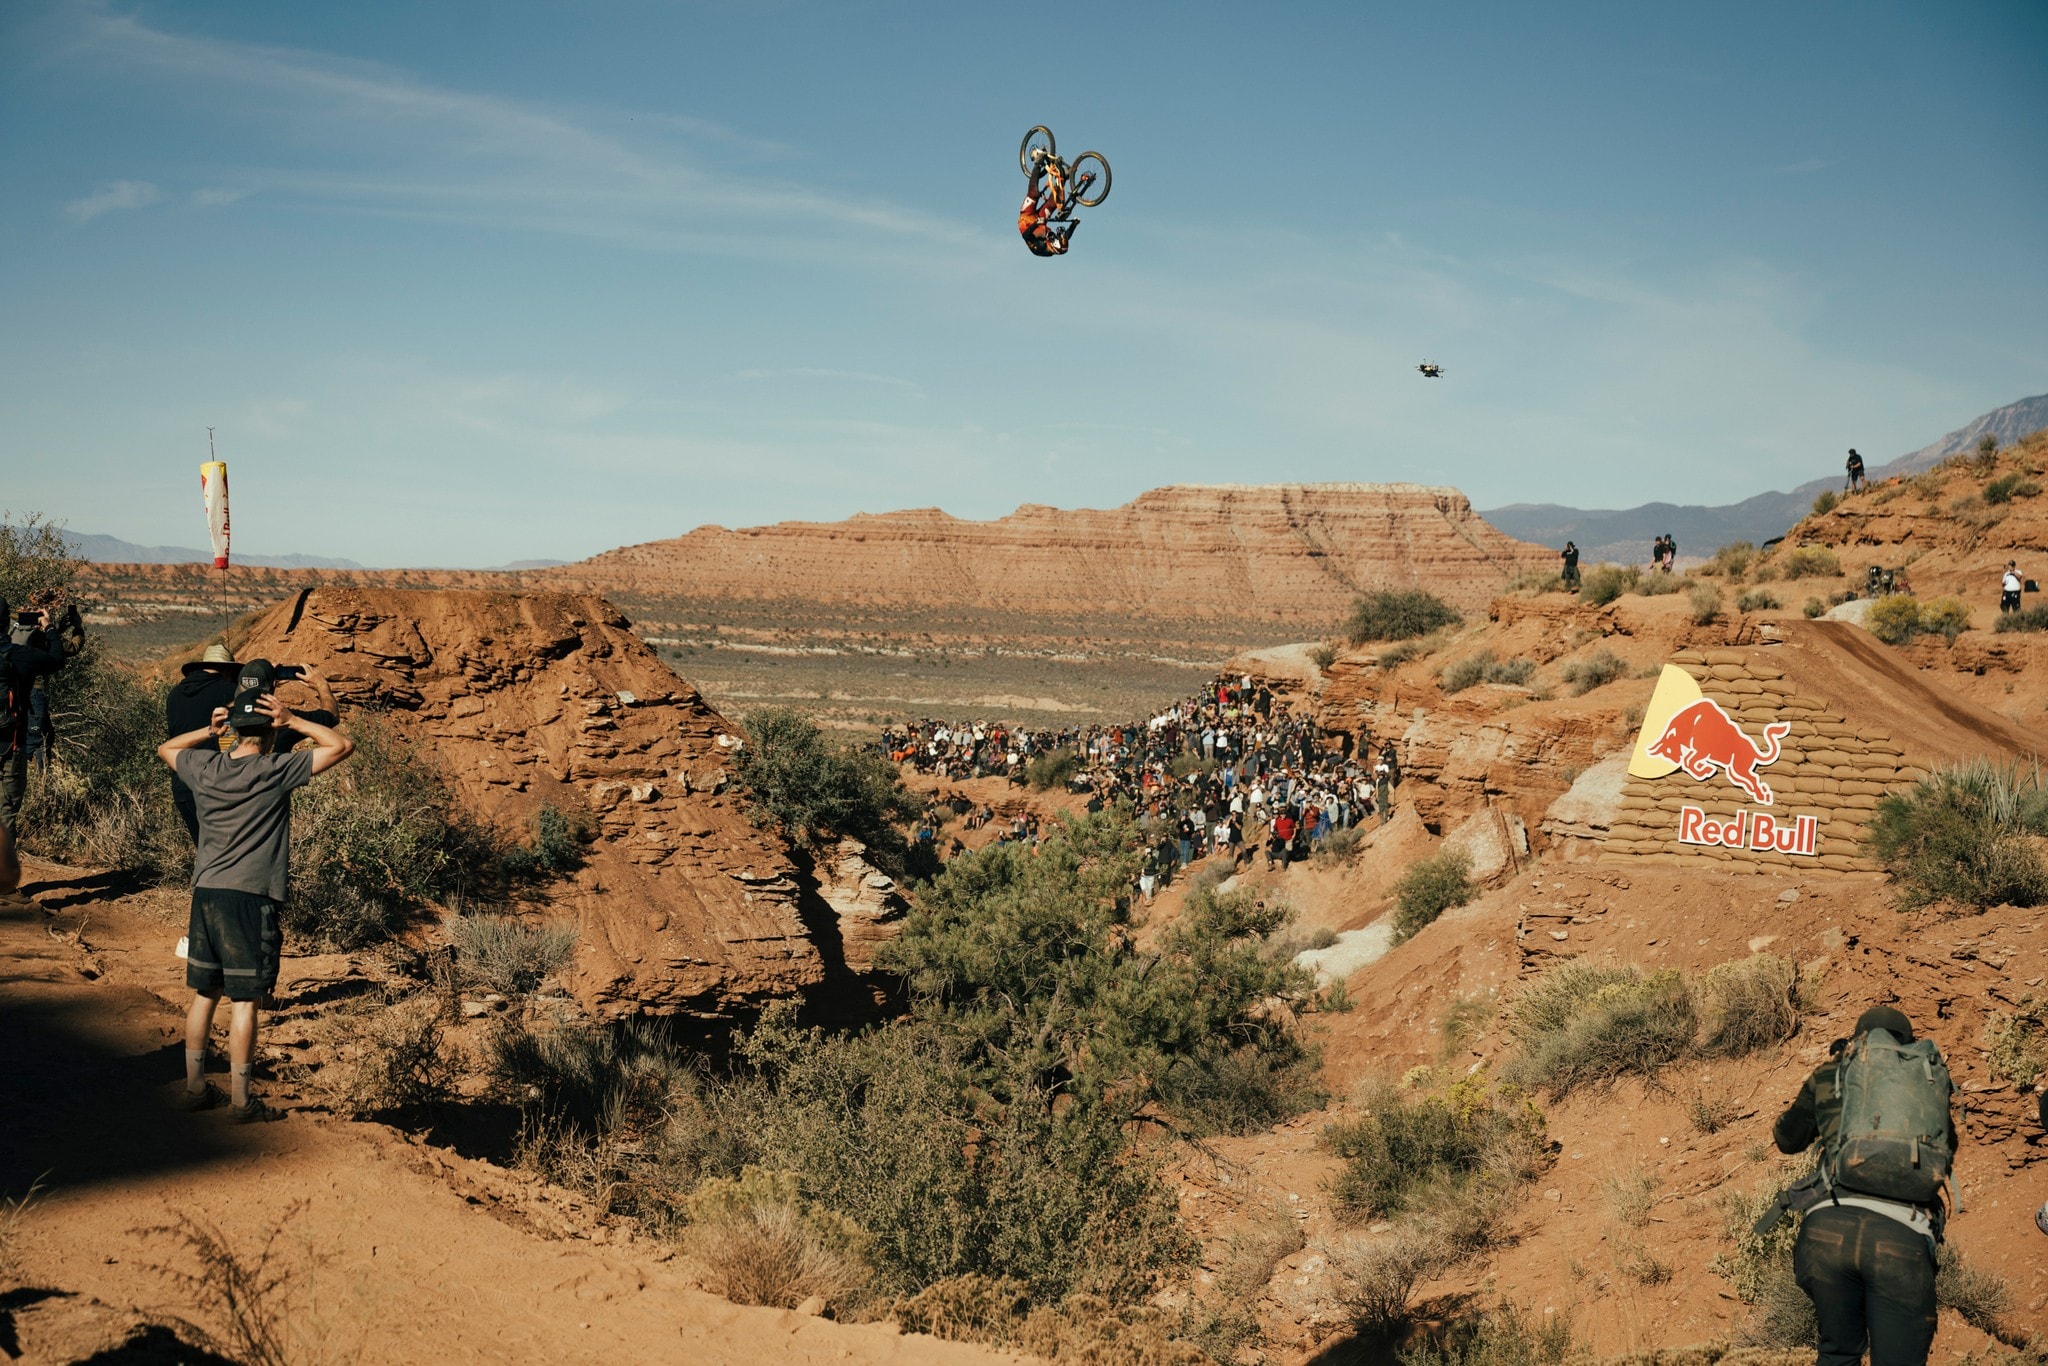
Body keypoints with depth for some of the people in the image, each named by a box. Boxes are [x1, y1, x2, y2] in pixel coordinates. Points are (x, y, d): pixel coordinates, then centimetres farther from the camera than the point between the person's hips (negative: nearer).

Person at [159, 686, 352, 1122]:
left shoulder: (204, 768, 5)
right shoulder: (276, 771, -9)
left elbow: (165, 748, 27)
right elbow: (342, 746, -6)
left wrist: (209, 731, 15)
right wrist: (293, 721, -5)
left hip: (206, 893, 5)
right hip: (251, 897, -5)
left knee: (204, 994, 15)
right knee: (245, 1000, 0)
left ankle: (195, 1087, 23)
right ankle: (240, 1100, 5)